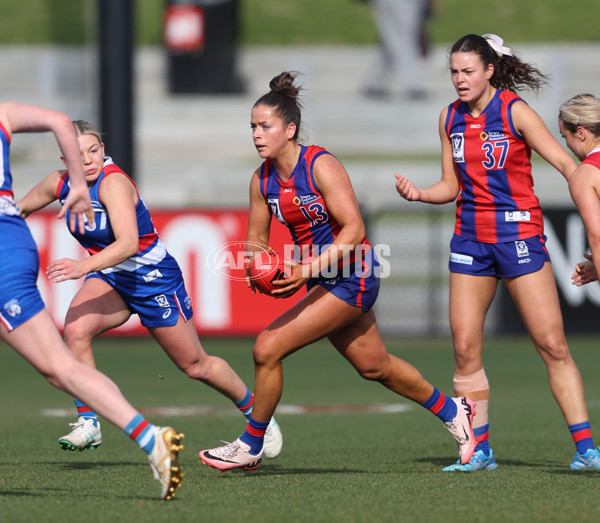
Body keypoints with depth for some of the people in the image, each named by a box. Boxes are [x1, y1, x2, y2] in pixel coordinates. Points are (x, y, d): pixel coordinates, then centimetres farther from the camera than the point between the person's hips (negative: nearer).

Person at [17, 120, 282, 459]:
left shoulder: (113, 183, -29)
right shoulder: (60, 184, -8)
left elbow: (128, 243, -43)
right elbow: (20, 209, 13)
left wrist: (84, 266, -55)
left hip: (154, 278, -5)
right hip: (109, 278, 5)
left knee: (195, 365, 7)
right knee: (75, 329, -26)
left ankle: (257, 414, 32)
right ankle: (88, 424, -16)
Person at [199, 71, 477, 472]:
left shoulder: (321, 166, -20)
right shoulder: (262, 180, 1)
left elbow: (354, 229, -24)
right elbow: (257, 239, 10)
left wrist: (309, 268, -32)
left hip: (352, 277, -8)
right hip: (324, 278, 8)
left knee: (268, 348, -16)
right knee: (373, 366, 20)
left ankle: (251, 447, 0)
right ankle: (452, 411, 41)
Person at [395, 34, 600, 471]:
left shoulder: (515, 111, -9)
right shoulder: (450, 119, 7)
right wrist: (417, 193, -6)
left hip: (519, 233, -5)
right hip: (471, 237, 5)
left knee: (552, 343, -8)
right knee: (465, 346, 0)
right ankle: (479, 451, 9)